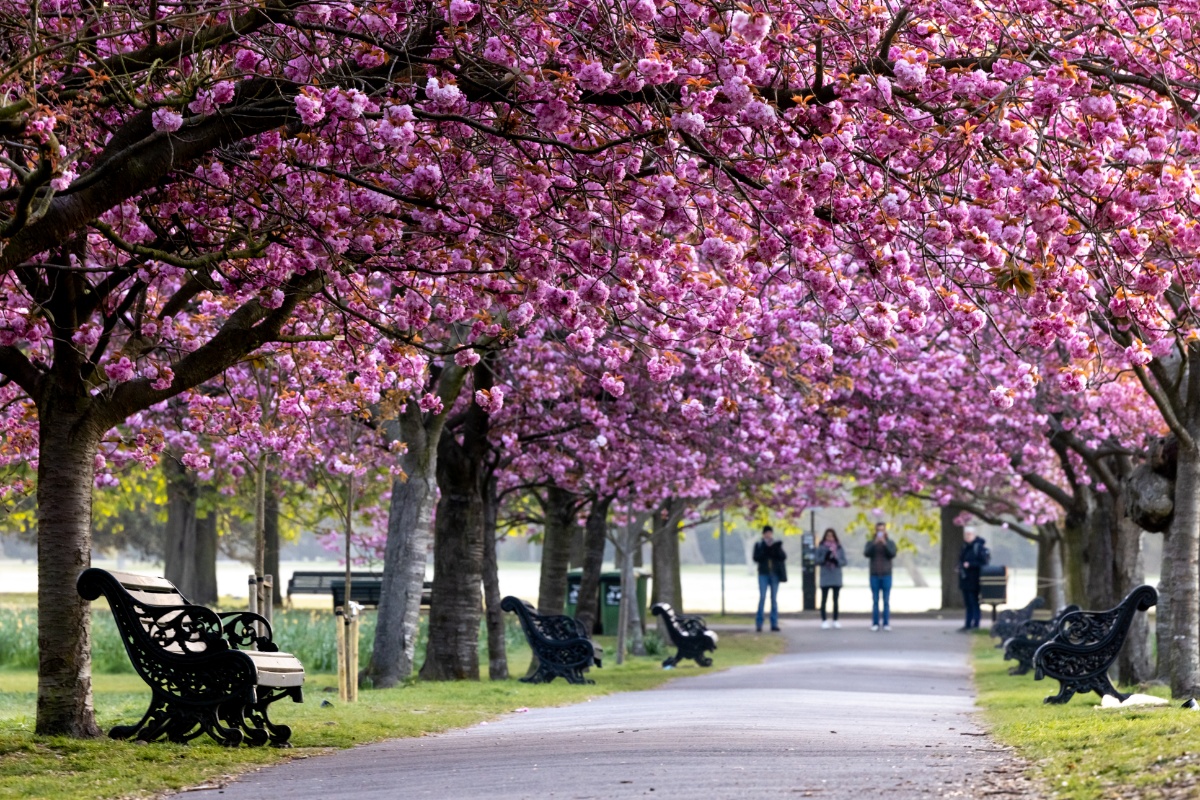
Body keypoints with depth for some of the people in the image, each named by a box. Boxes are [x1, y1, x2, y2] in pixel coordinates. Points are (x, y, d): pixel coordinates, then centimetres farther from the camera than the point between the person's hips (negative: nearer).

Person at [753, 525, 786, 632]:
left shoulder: (777, 545, 9)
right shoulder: (759, 545, 6)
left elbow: (784, 557, -1)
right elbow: (756, 558, -4)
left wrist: (777, 550, -17)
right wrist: (765, 550, -16)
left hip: (775, 574, 2)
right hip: (763, 574, -2)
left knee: (774, 599, 3)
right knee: (762, 598, -8)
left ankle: (774, 623, 4)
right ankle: (759, 623, -5)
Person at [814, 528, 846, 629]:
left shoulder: (839, 548, 5)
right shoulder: (821, 548, -2)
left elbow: (844, 561, 4)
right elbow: (816, 560, -4)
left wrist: (837, 561, -15)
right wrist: (824, 558, -20)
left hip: (837, 578, 2)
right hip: (825, 578, -2)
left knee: (835, 600, 8)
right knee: (824, 599, -1)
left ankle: (835, 620, 14)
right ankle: (824, 620, 4)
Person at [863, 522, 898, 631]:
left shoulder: (891, 543, 4)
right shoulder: (870, 543, 6)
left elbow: (892, 554, -13)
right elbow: (866, 553, -13)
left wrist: (884, 543, -24)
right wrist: (875, 543, -24)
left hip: (886, 576, -1)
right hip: (874, 576, 1)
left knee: (886, 601, -1)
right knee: (875, 601, 0)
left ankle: (886, 624, 1)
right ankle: (875, 624, 2)